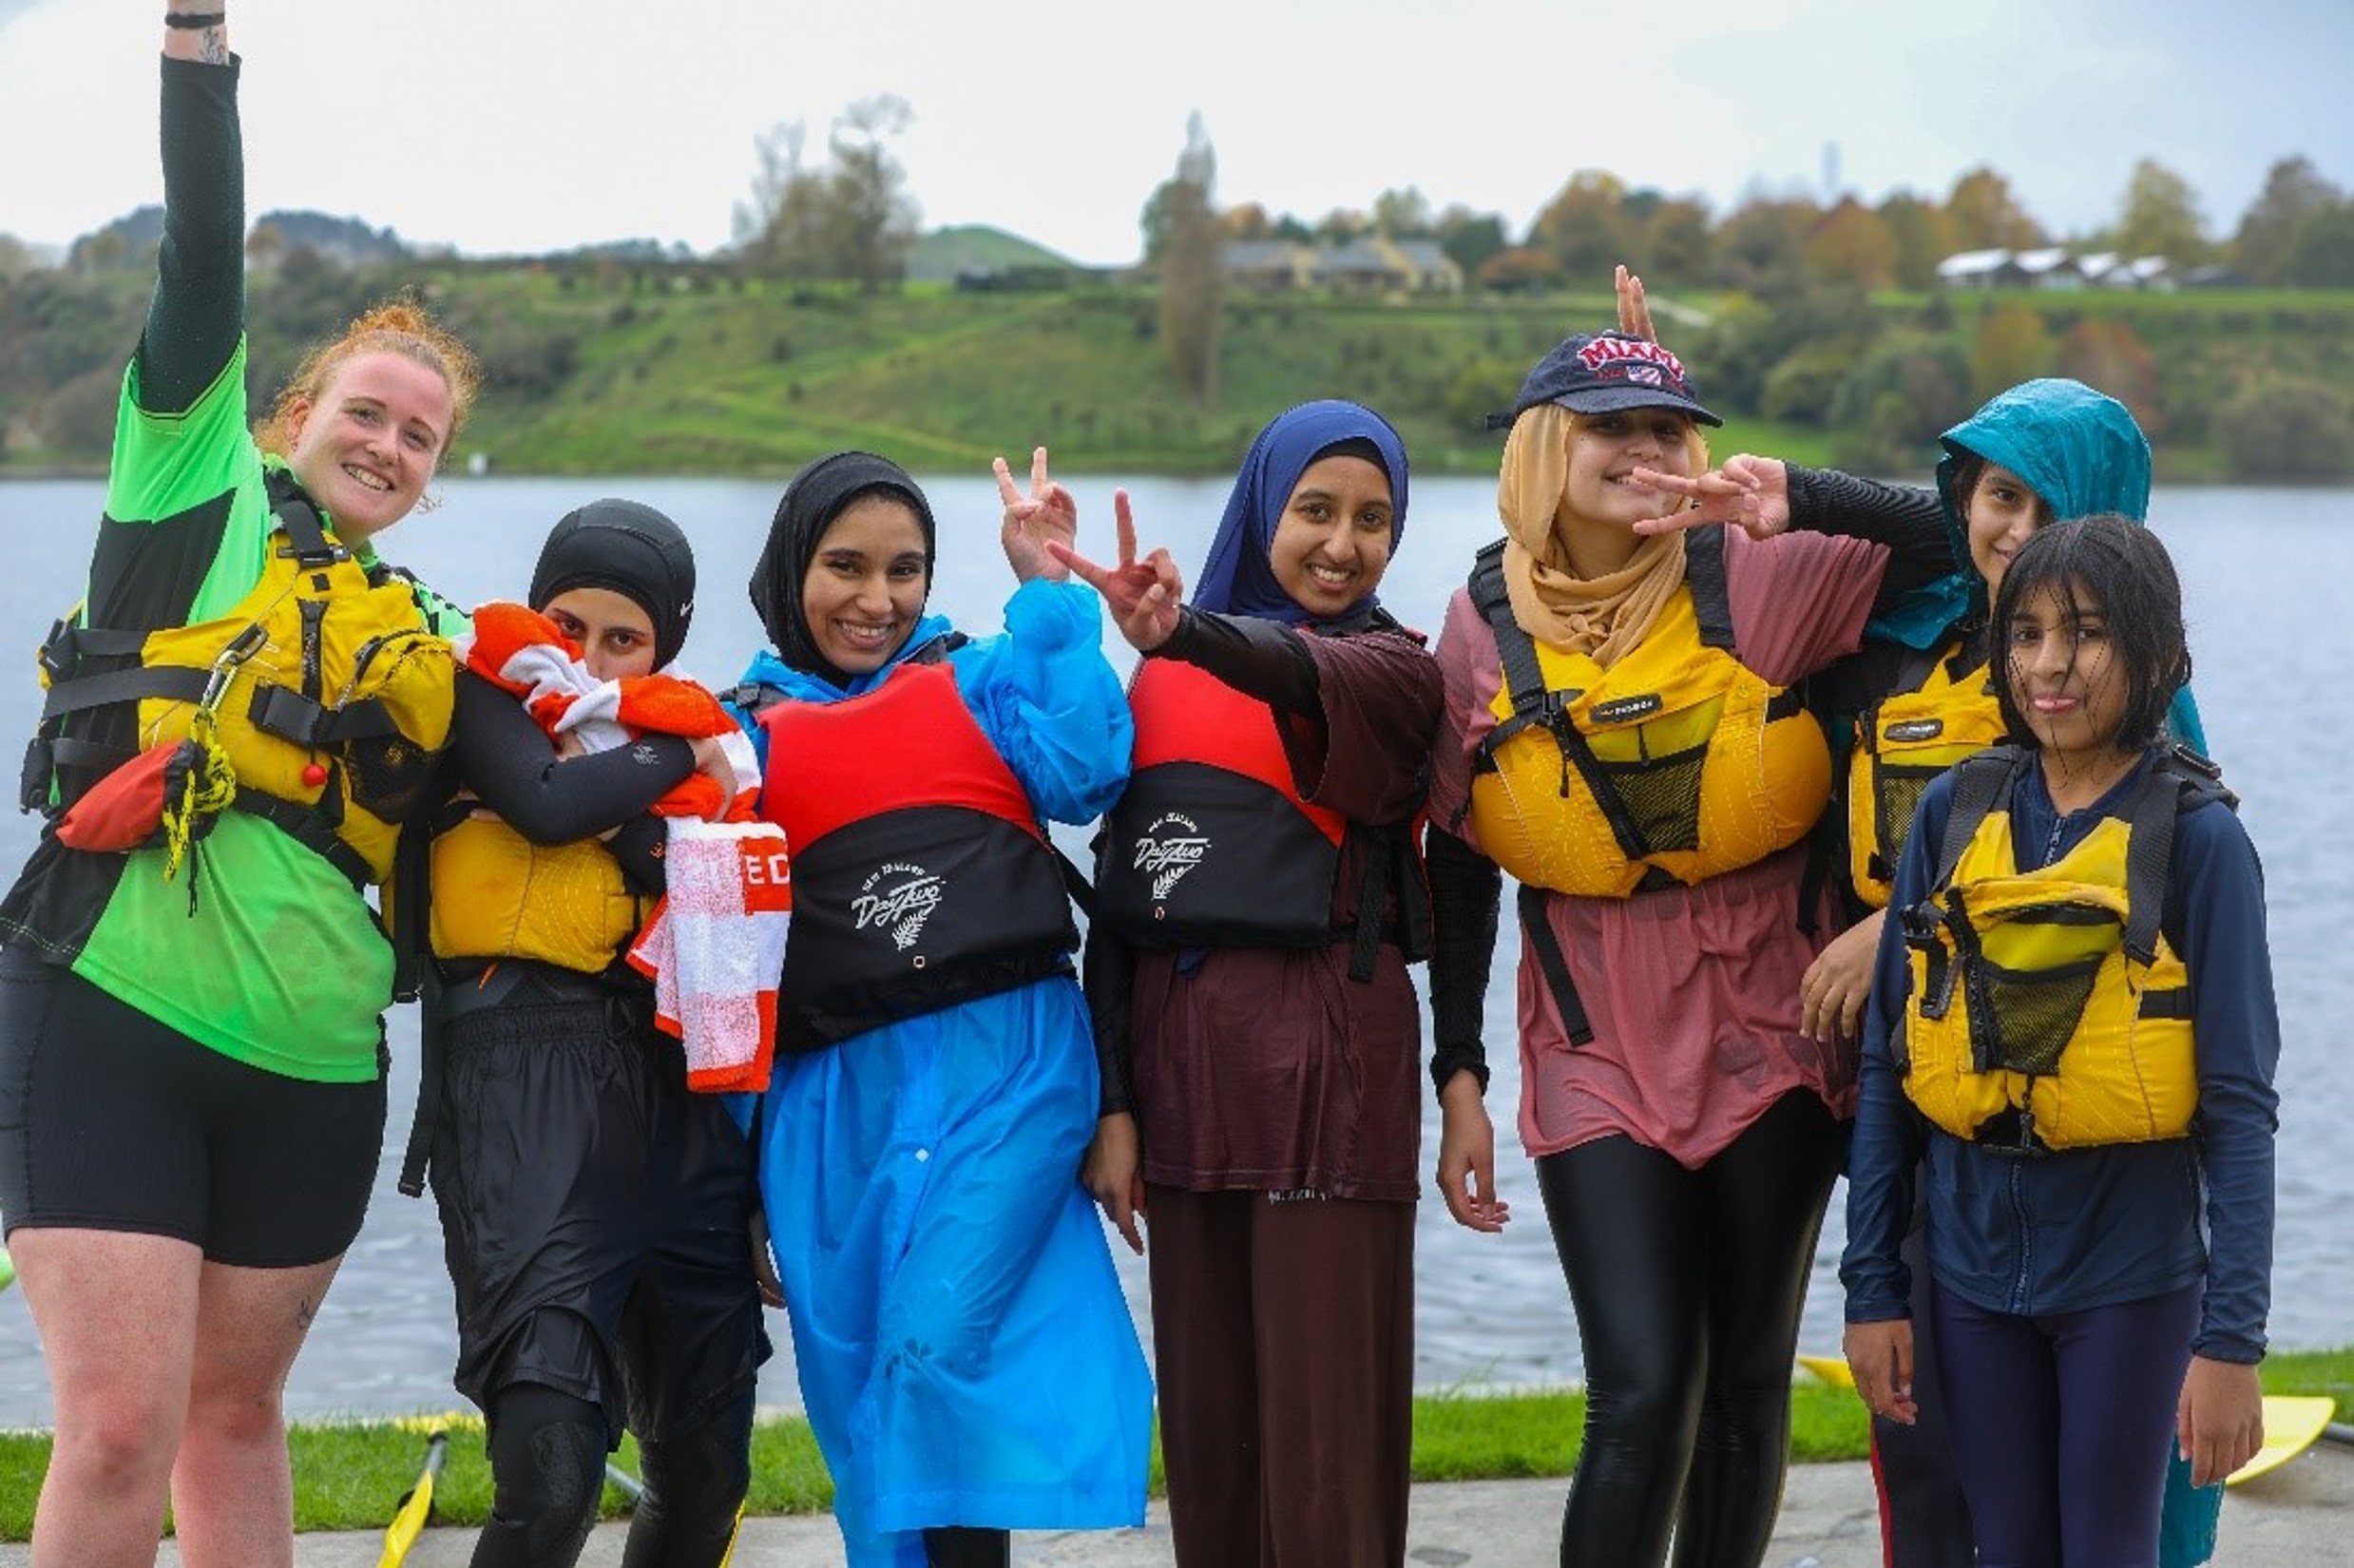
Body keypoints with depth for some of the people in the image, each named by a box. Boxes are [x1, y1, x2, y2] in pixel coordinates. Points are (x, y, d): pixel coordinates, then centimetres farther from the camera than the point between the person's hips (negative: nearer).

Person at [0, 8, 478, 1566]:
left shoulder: (415, 639, 19)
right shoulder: (200, 497, 6)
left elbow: (425, 841, 21)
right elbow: (202, 264, -5)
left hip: (312, 1065, 5)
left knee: (236, 1410, 12)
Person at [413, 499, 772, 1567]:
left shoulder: (685, 737, 20)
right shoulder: (488, 698, 8)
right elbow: (549, 804, -13)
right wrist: (678, 759, 2)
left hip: (681, 1095, 6)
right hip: (527, 1083, -6)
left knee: (705, 1468, 10)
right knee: (551, 1477, -20)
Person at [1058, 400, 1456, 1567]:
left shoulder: (1390, 666, 0)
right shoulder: (1164, 681, 13)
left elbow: (1307, 674, -25)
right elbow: (1121, 887, 11)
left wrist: (1187, 633, -47)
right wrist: (1111, 1100, 3)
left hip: (1328, 1049, -4)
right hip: (1178, 1046, 4)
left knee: (1328, 1410, -5)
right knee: (1203, 1404, 7)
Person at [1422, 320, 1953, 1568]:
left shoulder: (1757, 581, -5)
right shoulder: (1484, 630, -1)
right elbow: (1457, 867, 7)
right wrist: (1459, 1077, 6)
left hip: (1769, 1043, 1)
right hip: (1598, 1058, -1)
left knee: (1750, 1381, 10)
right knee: (1643, 1390, -11)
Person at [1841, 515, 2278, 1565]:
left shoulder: (2195, 836, -9)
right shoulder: (1955, 813, 0)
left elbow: (2239, 1103, -9)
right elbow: (1888, 1063, 5)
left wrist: (2232, 1339, -14)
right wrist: (1871, 1286, 2)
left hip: (2131, 1273, -3)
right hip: (1975, 1264, 3)